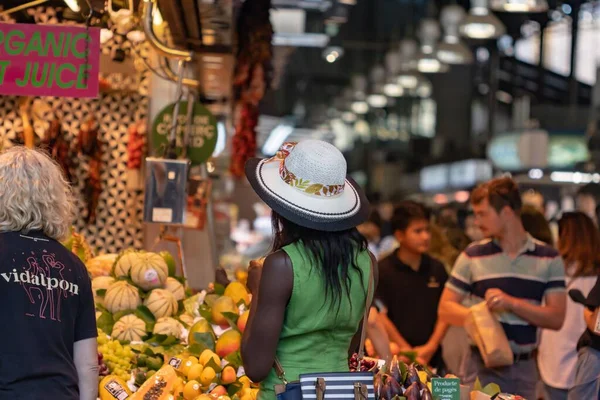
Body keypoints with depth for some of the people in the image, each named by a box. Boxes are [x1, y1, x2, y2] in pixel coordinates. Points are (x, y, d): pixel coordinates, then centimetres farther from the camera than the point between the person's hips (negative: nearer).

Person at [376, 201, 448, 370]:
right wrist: (405, 349, -8)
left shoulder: (437, 269, 9)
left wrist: (431, 346, -4)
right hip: (398, 357, -3)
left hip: (433, 356, 3)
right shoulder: (383, 270, -4)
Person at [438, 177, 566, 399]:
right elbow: (445, 309, 3)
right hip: (482, 365, -1)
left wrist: (511, 303, -17)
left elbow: (556, 318, -3)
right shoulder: (472, 256, 2)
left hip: (525, 367, 1)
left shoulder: (549, 259, 3)